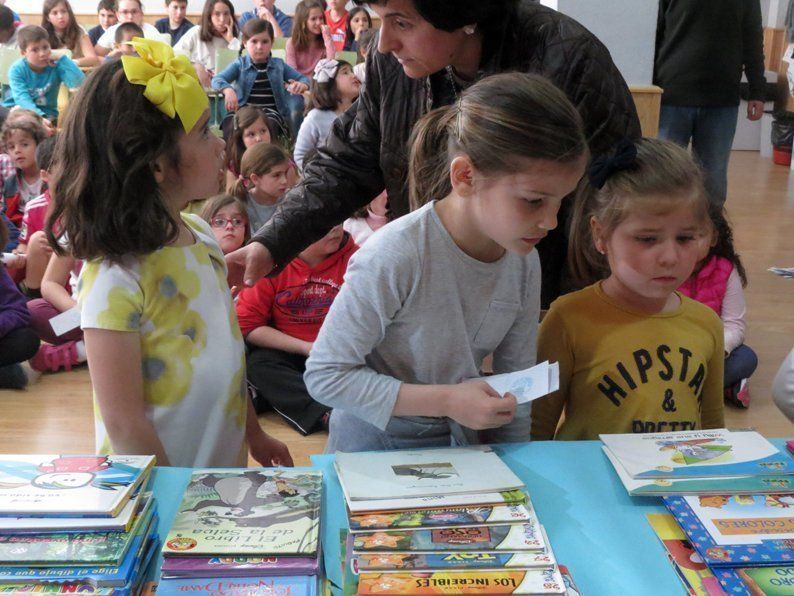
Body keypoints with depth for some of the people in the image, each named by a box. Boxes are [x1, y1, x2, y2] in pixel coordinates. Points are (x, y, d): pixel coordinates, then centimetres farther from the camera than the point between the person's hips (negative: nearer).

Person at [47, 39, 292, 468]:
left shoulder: (202, 236, -3)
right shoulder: (117, 277, -24)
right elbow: (124, 424, -20)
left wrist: (254, 436, 14)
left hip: (226, 464, 7)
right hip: (159, 493, -7)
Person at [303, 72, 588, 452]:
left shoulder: (523, 260, -7)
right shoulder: (393, 257, -26)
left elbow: (516, 376, 5)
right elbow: (324, 375, -21)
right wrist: (446, 401, -24)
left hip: (463, 444, 2)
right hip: (375, 445, -1)